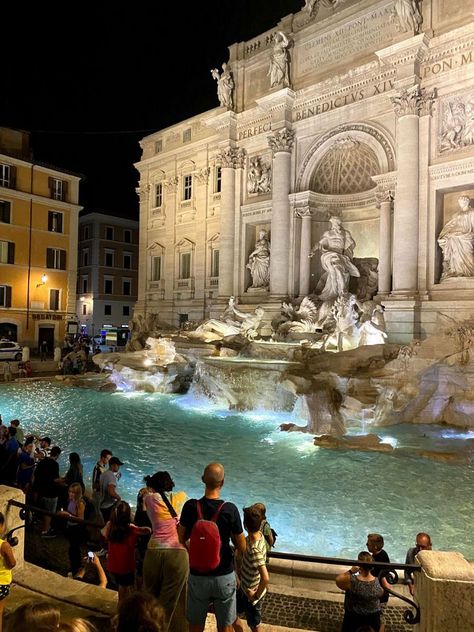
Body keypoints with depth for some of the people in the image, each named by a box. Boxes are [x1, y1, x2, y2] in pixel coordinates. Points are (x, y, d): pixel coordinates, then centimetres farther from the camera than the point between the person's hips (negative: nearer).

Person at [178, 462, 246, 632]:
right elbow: (242, 548, -11)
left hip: (197, 576, 2)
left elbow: (181, 539, -1)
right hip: (224, 577, -1)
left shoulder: (190, 506, -15)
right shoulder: (230, 509, -20)